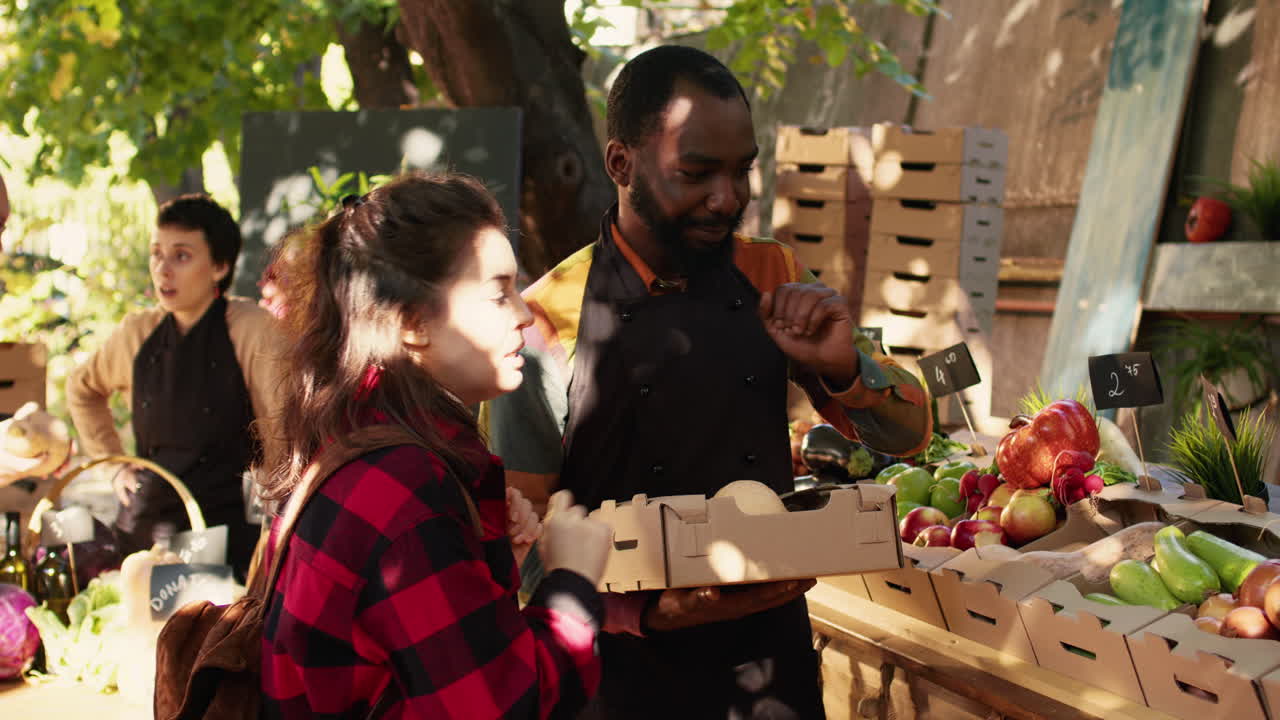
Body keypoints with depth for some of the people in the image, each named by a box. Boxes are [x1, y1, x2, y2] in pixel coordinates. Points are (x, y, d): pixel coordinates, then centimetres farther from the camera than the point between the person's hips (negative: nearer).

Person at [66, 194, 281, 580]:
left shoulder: (252, 330, -9)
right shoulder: (138, 333, 6)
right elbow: (82, 388, 27)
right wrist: (114, 463, 18)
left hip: (227, 532, -5)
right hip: (142, 529, 5)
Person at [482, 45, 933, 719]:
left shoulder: (774, 279, -1)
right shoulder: (549, 322, -13)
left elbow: (909, 433, 4)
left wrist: (842, 365, -16)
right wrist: (652, 612, -25)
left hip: (774, 655, 4)